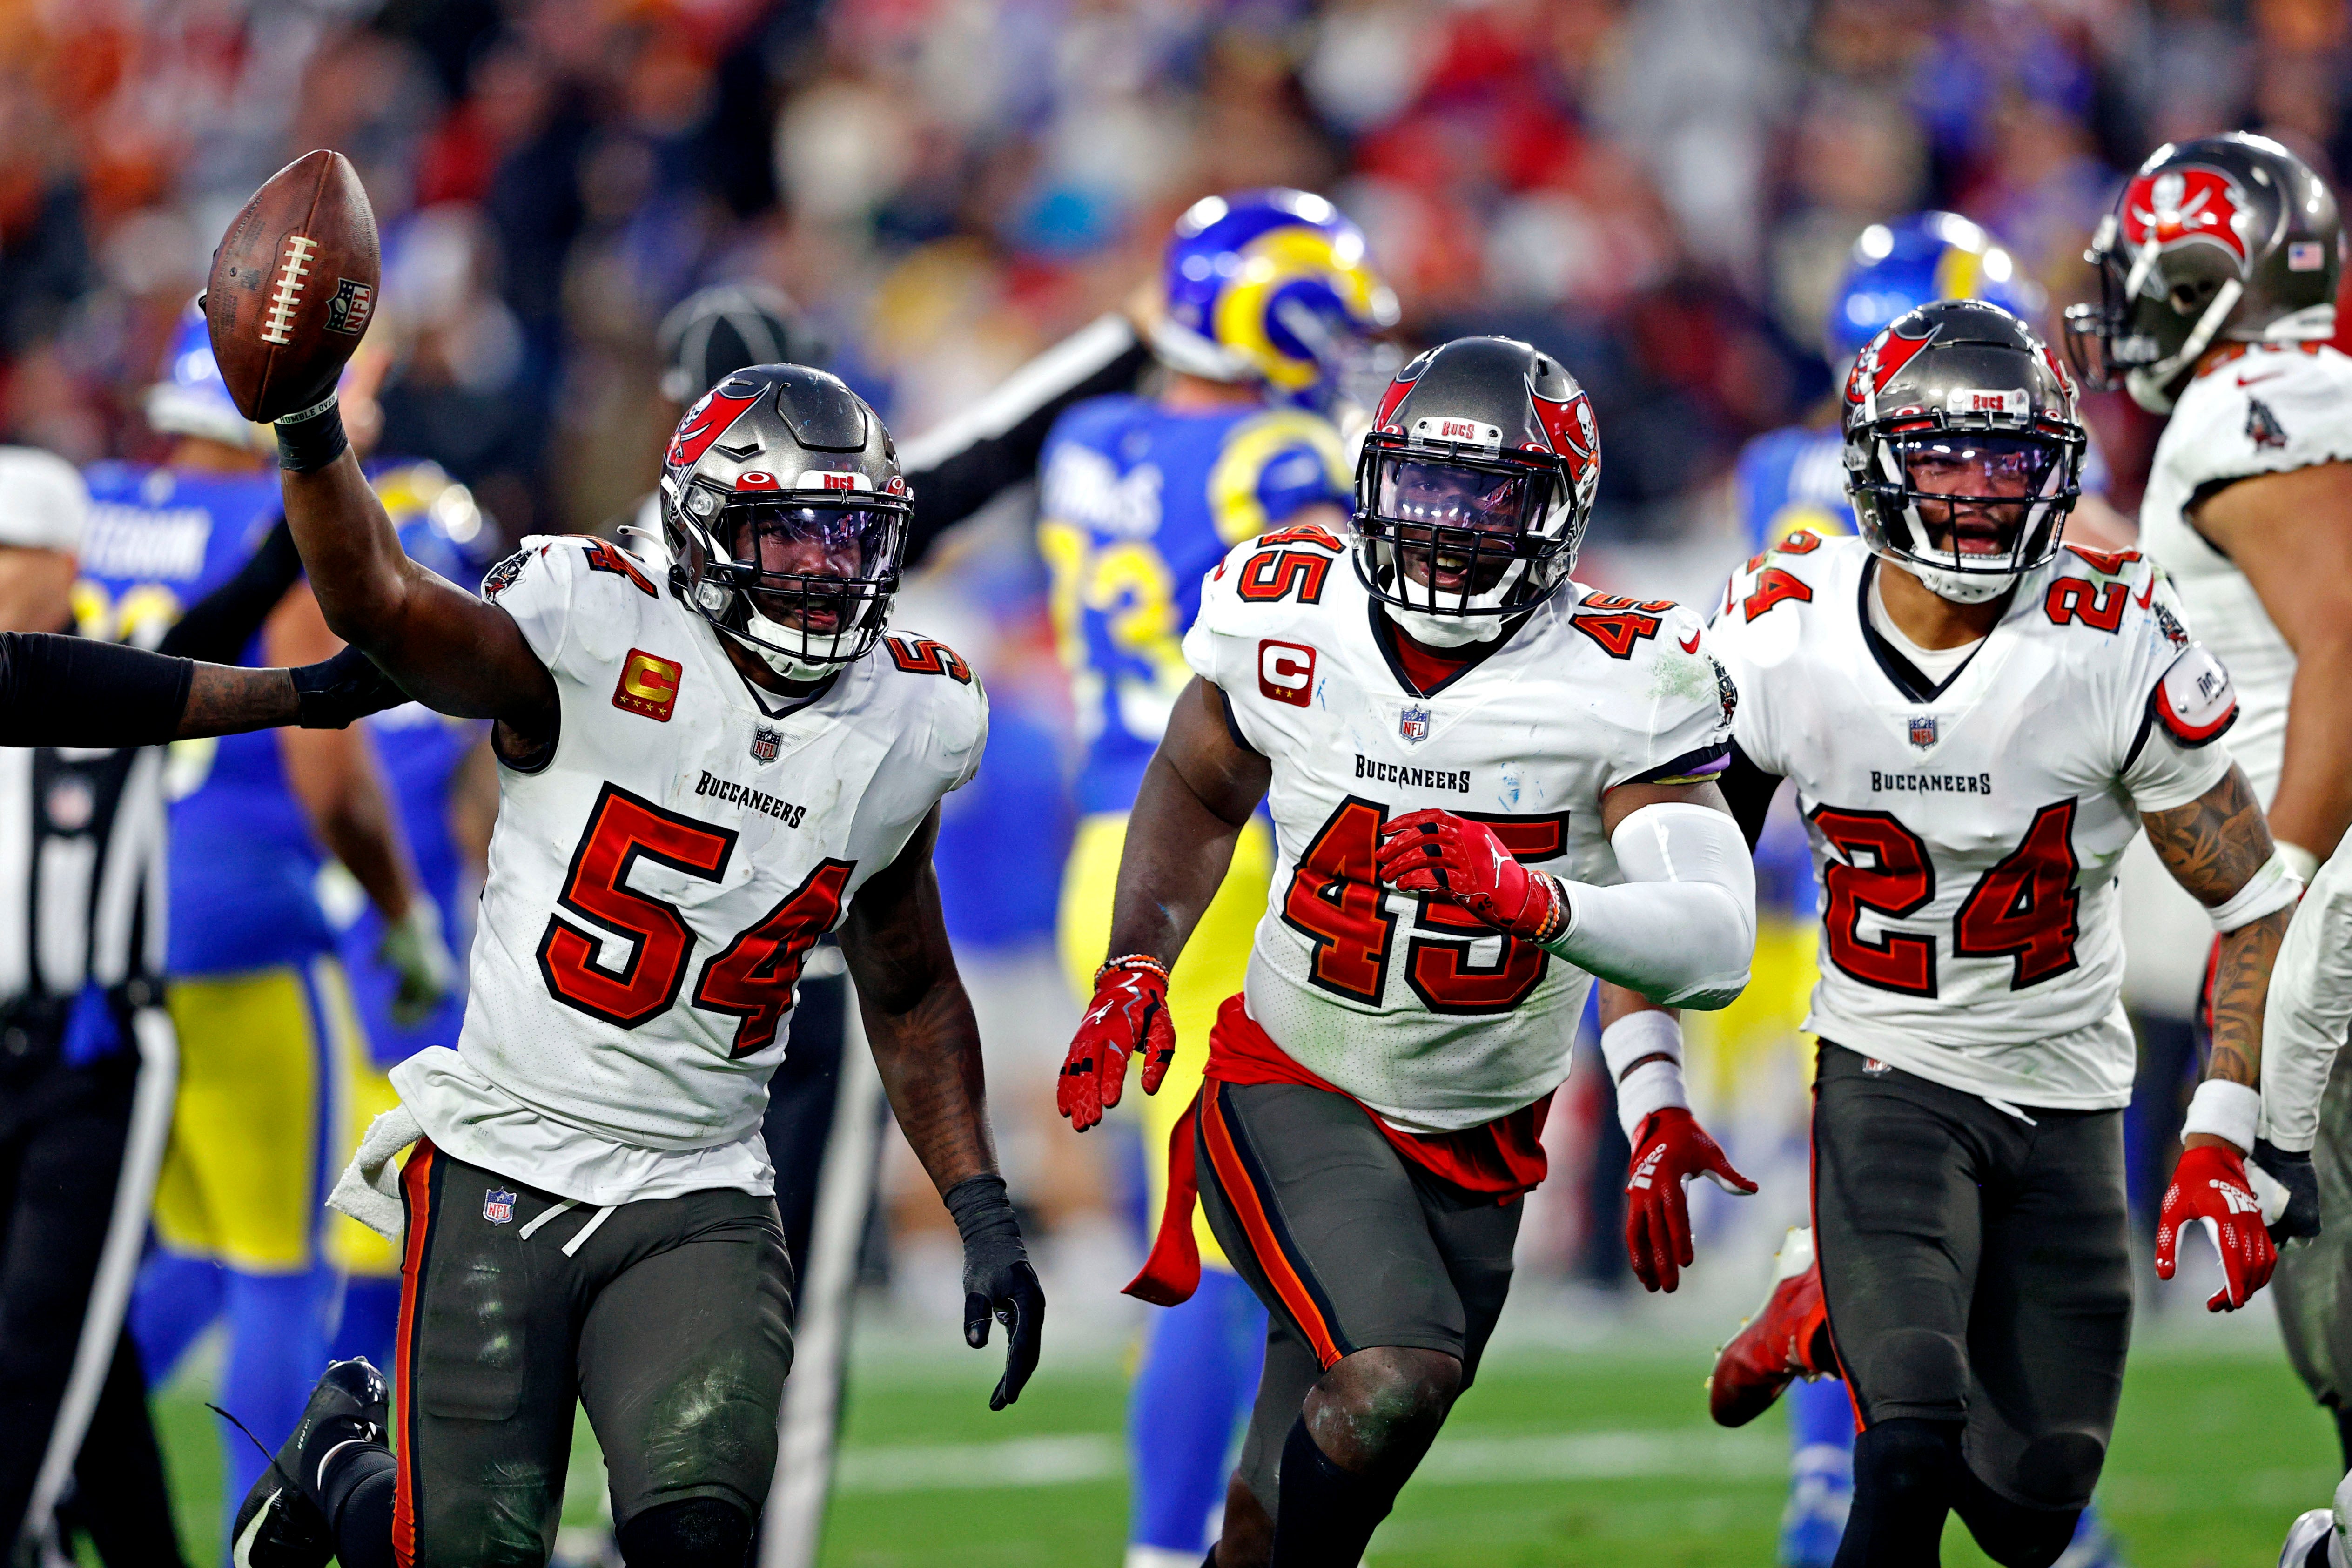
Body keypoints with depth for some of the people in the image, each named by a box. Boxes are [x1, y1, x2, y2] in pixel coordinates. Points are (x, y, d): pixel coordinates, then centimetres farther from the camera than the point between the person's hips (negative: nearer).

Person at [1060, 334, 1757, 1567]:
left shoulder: (1621, 681, -17)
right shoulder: (1286, 616, -10)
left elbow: (1713, 946, -29)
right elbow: (1196, 790, 12)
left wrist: (1534, 900, -46)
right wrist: (1134, 968, -2)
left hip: (1477, 1143, 1)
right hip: (1292, 1091, -1)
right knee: (1398, 1378, -29)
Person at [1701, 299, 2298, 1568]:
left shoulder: (2113, 644, -16)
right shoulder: (1783, 641, -12)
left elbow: (2257, 903, -8)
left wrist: (2221, 1140, -15)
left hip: (2064, 1091, 2)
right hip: (1887, 1072, -1)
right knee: (1915, 1447, -23)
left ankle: (1834, 1323, 32)